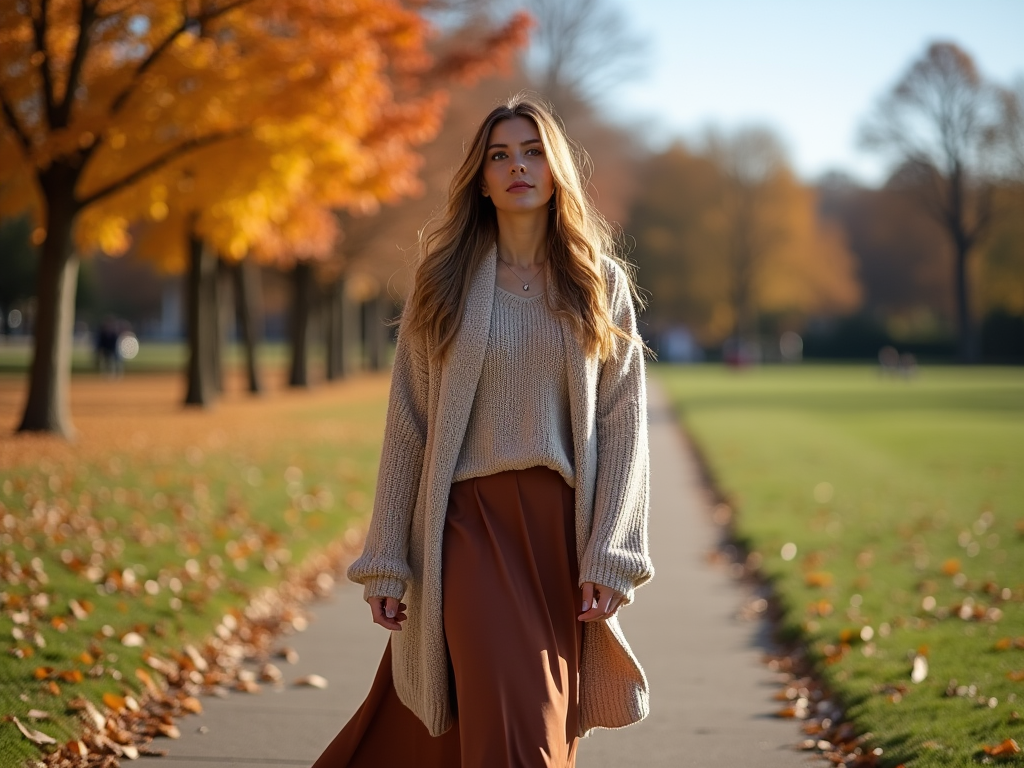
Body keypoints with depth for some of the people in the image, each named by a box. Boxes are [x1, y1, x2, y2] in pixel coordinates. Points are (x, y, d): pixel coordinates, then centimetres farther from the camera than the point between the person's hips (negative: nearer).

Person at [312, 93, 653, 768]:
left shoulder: (601, 282, 7)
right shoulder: (447, 281, 5)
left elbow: (624, 423, 2)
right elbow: (407, 426, 5)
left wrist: (609, 558, -7)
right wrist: (386, 561, 1)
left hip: (562, 529, 2)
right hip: (473, 525, -2)